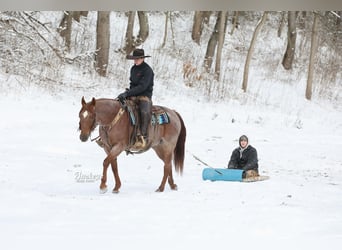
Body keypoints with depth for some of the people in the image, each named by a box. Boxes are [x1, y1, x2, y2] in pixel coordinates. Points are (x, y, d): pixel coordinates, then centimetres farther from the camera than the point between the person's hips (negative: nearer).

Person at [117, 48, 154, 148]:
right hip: (133, 95, 8)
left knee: (145, 112, -37)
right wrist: (128, 92, 6)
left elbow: (142, 87, -20)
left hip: (144, 96, -8)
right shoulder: (133, 69, 13)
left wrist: (128, 93, -25)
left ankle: (143, 137, -38)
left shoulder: (147, 70, -11)